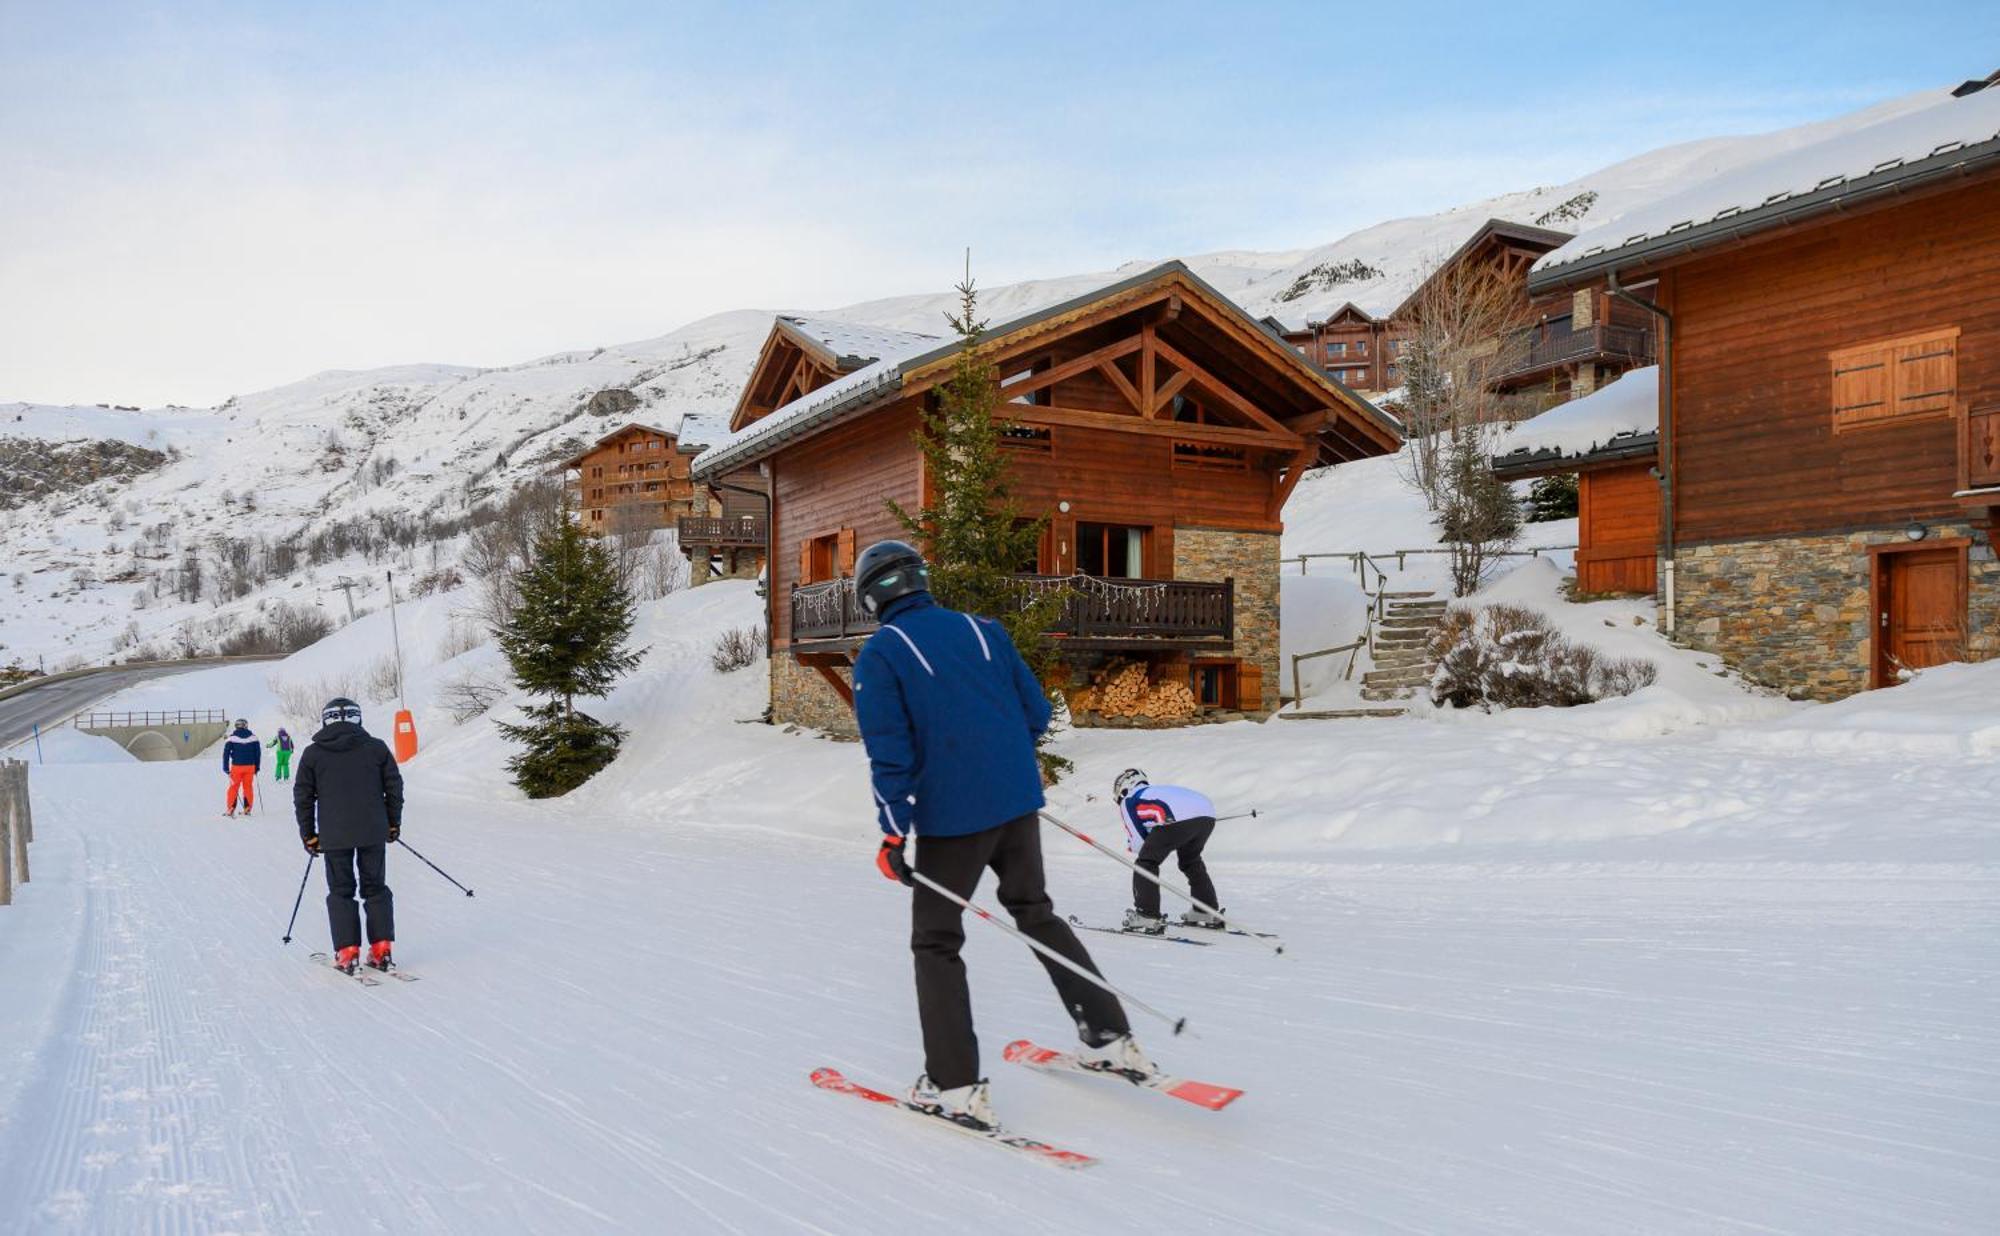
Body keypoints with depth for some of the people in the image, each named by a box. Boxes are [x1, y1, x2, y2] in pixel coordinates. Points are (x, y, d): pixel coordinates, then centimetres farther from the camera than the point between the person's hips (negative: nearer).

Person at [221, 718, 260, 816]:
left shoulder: (231, 738, -3)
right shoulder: (253, 737, 3)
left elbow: (226, 753, -3)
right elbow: (258, 753, 6)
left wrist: (226, 769, 3)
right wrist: (257, 767, 14)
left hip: (236, 767, -1)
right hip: (250, 766, 1)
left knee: (234, 787, 6)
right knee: (248, 787, 9)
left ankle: (230, 809, 3)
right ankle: (247, 808, 10)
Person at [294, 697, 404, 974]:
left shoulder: (313, 754, 1)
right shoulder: (377, 747, 1)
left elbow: (303, 797, 4)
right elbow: (394, 787, 5)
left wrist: (308, 835, 13)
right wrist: (393, 823, 16)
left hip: (334, 835, -1)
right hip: (373, 832, 1)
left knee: (341, 892, 9)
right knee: (375, 889, 11)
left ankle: (347, 953, 2)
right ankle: (381, 949, 6)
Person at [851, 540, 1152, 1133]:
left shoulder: (878, 655, -6)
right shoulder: (983, 629, 7)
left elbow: (889, 751, -12)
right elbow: (1035, 710, 9)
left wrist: (893, 833, -9)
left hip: (951, 817, -5)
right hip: (1019, 800, 5)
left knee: (936, 941, 10)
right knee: (1036, 912, 23)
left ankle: (955, 1088, 8)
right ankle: (1110, 1038, 23)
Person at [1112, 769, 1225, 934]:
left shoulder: (1127, 801, 22)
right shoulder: (1159, 789, 41)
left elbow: (1139, 842, 13)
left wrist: (1130, 845, 34)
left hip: (1180, 818, -7)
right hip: (1208, 815, 7)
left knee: (1147, 863, 9)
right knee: (1191, 861, 32)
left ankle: (1147, 917, 2)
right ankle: (1207, 913, 37)